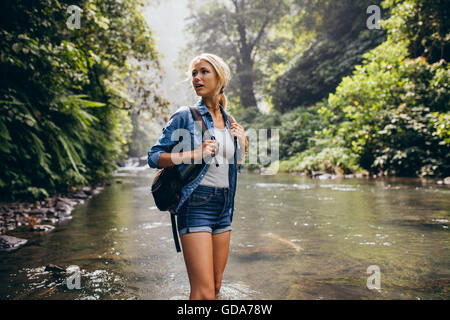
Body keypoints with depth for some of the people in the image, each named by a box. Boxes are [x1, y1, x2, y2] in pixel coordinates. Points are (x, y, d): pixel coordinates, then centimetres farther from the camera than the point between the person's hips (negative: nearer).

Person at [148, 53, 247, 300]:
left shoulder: (231, 124, 12)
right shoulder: (185, 117, -3)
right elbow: (154, 156, -4)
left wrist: (243, 146, 4)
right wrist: (194, 154, -16)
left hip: (224, 207, 6)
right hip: (196, 205, -6)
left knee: (215, 288, 13)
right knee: (204, 292, -12)